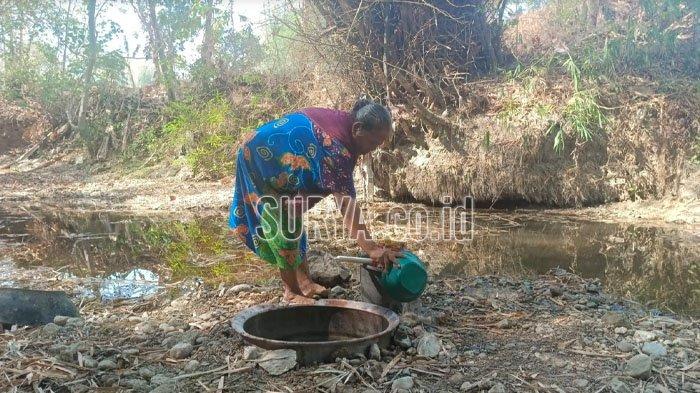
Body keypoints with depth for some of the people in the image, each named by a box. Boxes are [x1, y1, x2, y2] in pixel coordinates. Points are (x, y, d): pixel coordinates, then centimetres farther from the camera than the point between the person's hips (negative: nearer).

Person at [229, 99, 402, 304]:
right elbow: (346, 202, -38)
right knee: (283, 225, -9)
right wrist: (371, 248, -41)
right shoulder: (337, 147, -33)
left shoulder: (343, 120, -6)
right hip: (262, 158, -10)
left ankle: (304, 281, 23)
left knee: (292, 219, 14)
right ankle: (292, 292, 3)